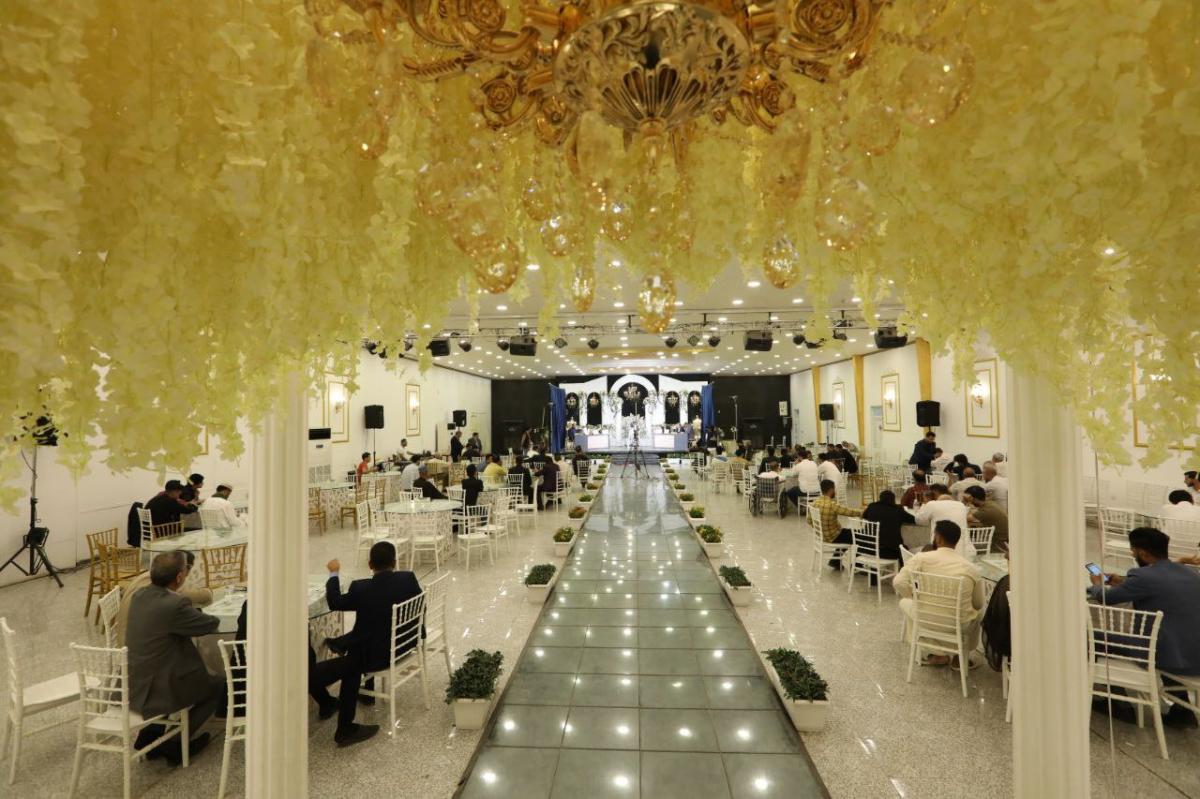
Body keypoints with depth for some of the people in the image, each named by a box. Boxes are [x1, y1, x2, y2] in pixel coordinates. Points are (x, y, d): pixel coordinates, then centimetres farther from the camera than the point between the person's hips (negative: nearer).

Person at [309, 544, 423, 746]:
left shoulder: (361, 588, -20)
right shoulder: (409, 579, -12)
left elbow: (334, 602, -2)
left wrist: (334, 574, 13)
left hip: (375, 656, -5)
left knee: (313, 675, 2)